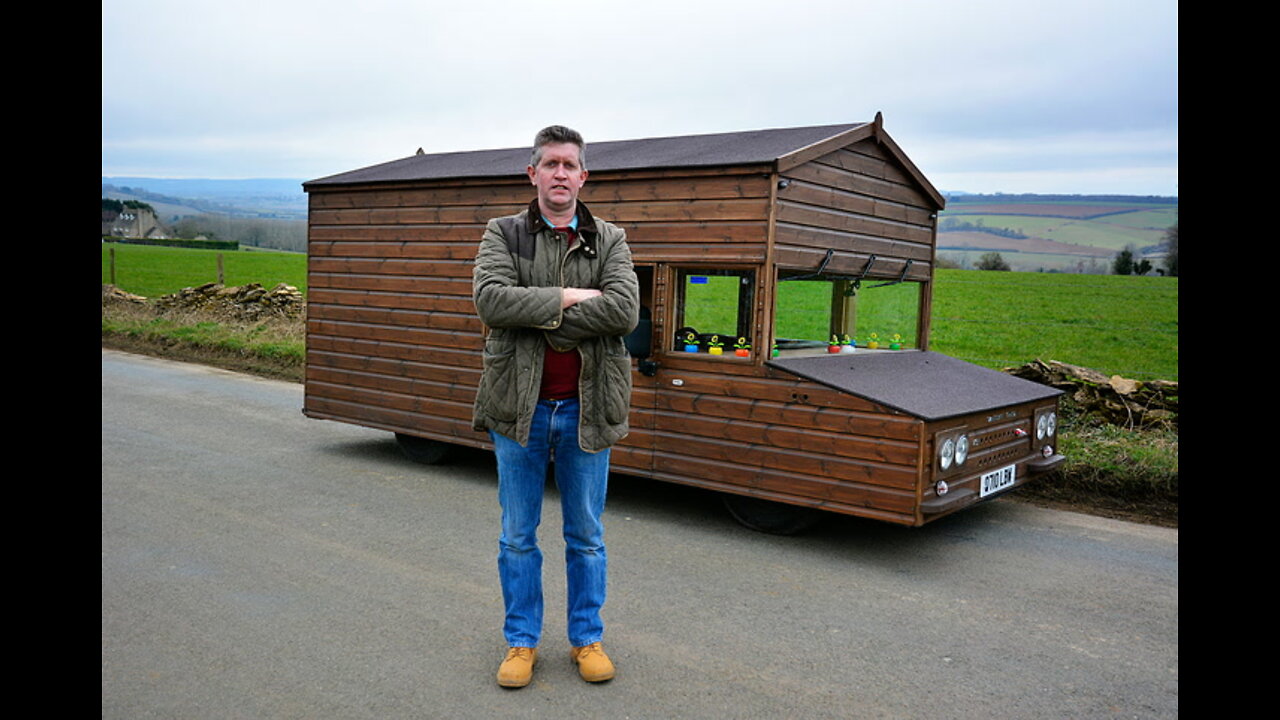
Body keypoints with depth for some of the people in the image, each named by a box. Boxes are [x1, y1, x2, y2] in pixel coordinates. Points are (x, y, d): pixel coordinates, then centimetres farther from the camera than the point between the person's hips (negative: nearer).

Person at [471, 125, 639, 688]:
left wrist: (540, 318, -16)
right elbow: (490, 299, -17)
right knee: (517, 536, 11)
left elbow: (625, 311, -14)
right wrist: (568, 297, -18)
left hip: (585, 408, 1)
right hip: (520, 407, 0)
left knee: (586, 535, 12)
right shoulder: (503, 234, 2)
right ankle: (521, 641, 26)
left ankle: (587, 638, 28)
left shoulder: (609, 240, 3)